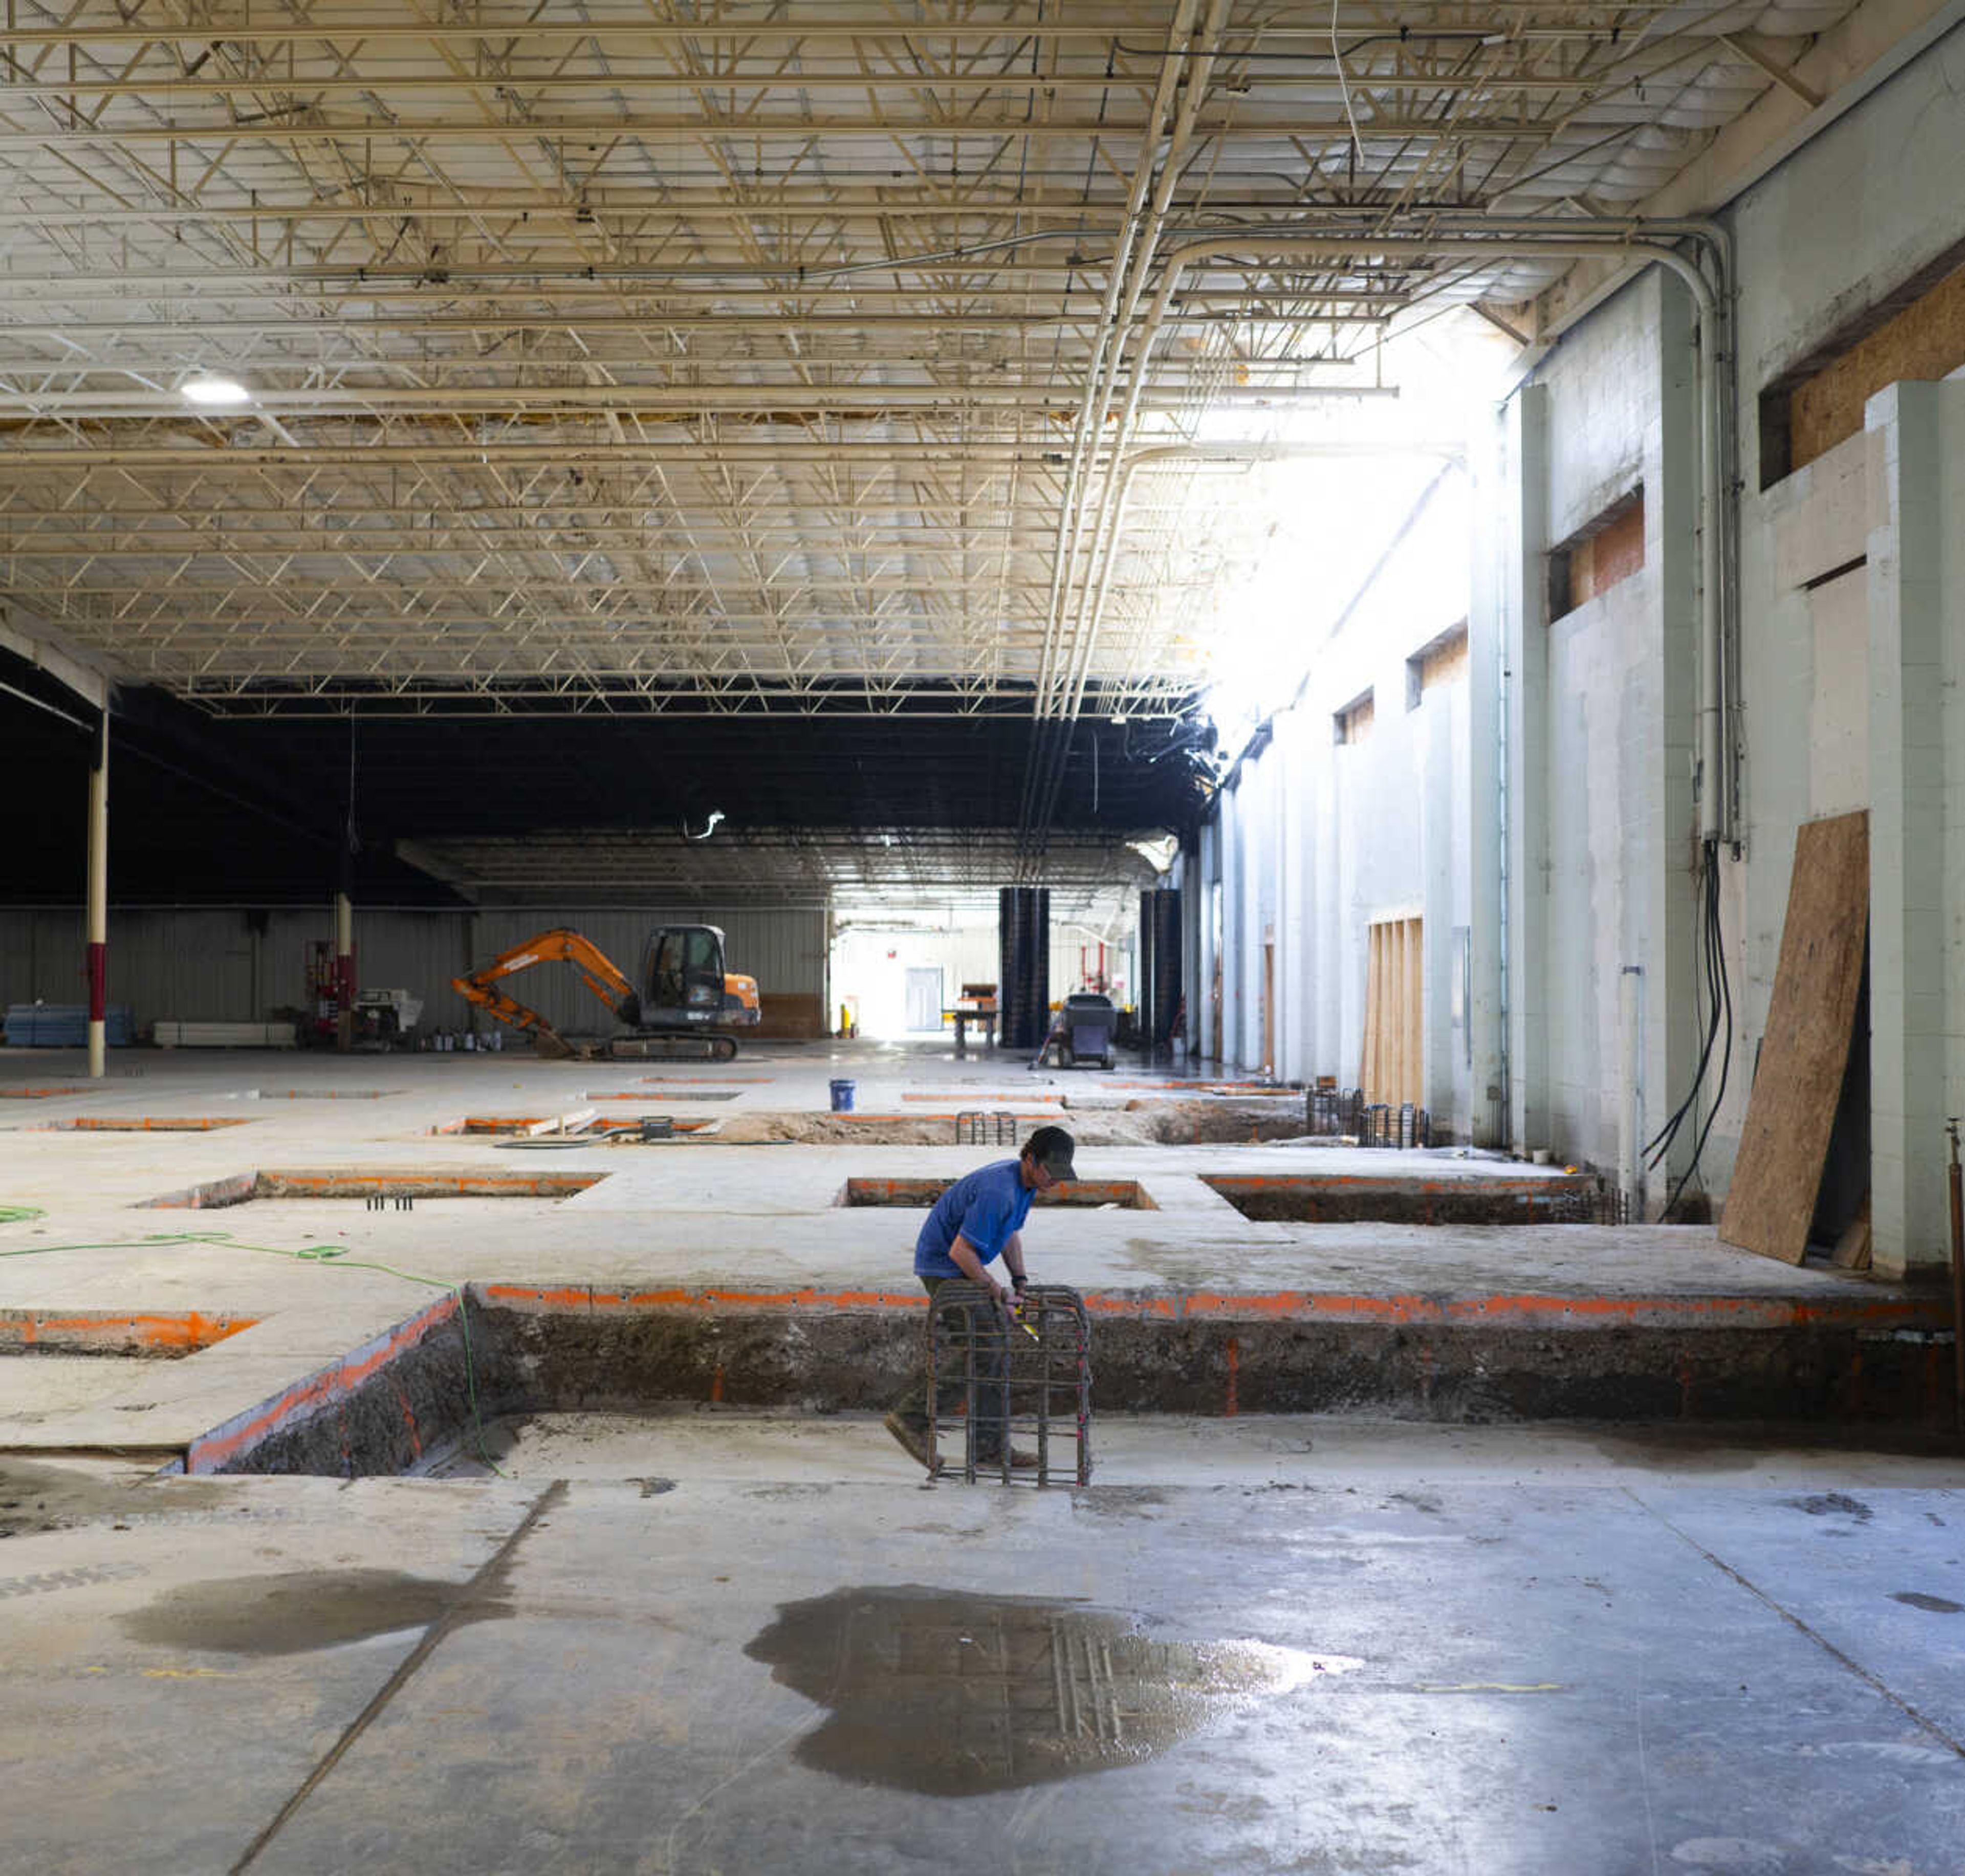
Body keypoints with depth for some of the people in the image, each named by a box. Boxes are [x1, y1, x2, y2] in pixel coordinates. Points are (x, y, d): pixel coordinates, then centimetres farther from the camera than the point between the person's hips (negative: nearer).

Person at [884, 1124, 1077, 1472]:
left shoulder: (1026, 1182, 2)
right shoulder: (998, 1192, -30)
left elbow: (1012, 1232, 18)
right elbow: (960, 1251, -28)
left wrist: (1020, 1279, 6)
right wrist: (994, 1289, -17)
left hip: (964, 1267, 10)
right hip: (943, 1265, -10)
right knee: (980, 1350, -14)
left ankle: (990, 1447, 9)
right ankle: (911, 1418, -6)